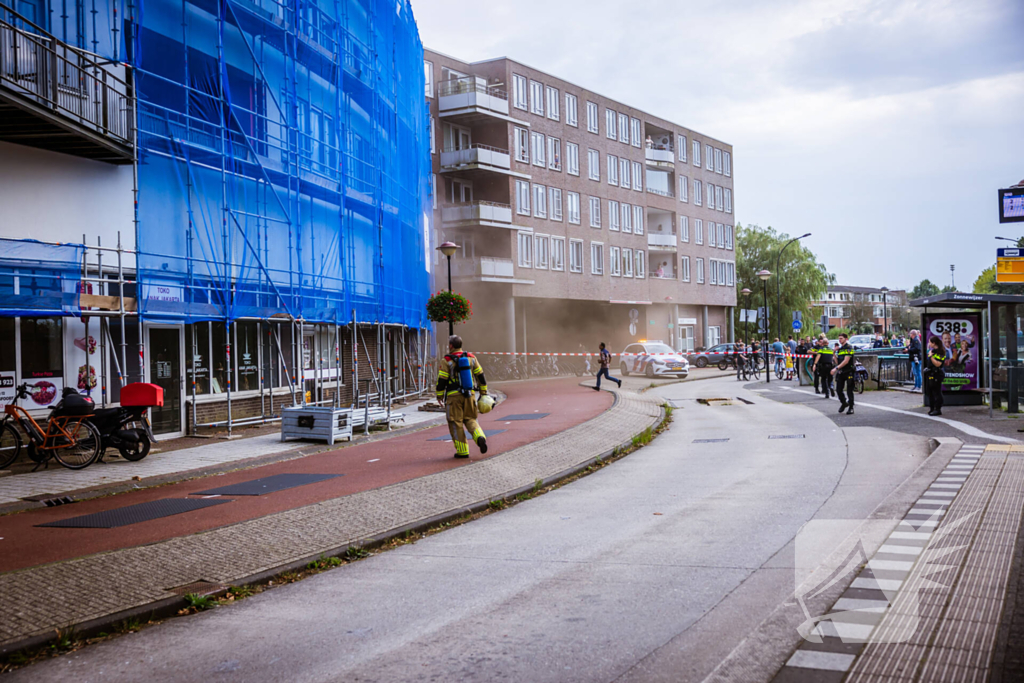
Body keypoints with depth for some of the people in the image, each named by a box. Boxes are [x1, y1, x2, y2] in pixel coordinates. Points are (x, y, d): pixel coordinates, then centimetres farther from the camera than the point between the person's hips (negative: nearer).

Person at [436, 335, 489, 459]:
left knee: (456, 423, 4)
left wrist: (439, 395, 6)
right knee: (470, 419, 16)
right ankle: (480, 437, -11)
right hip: (470, 395, 4)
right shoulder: (471, 358, 8)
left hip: (453, 396, -4)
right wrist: (483, 392, 20)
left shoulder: (446, 361, -6)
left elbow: (441, 380, -6)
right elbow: (480, 376, 11)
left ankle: (462, 451, 4)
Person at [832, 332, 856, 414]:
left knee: (849, 391, -2)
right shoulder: (839, 349, 16)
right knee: (838, 390, 5)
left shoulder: (849, 348, -8)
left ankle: (851, 407, 5)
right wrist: (834, 353, 1)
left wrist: (836, 368, -23)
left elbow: (846, 361, -18)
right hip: (840, 373, 7)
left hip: (848, 372, -7)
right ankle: (844, 403, 28)